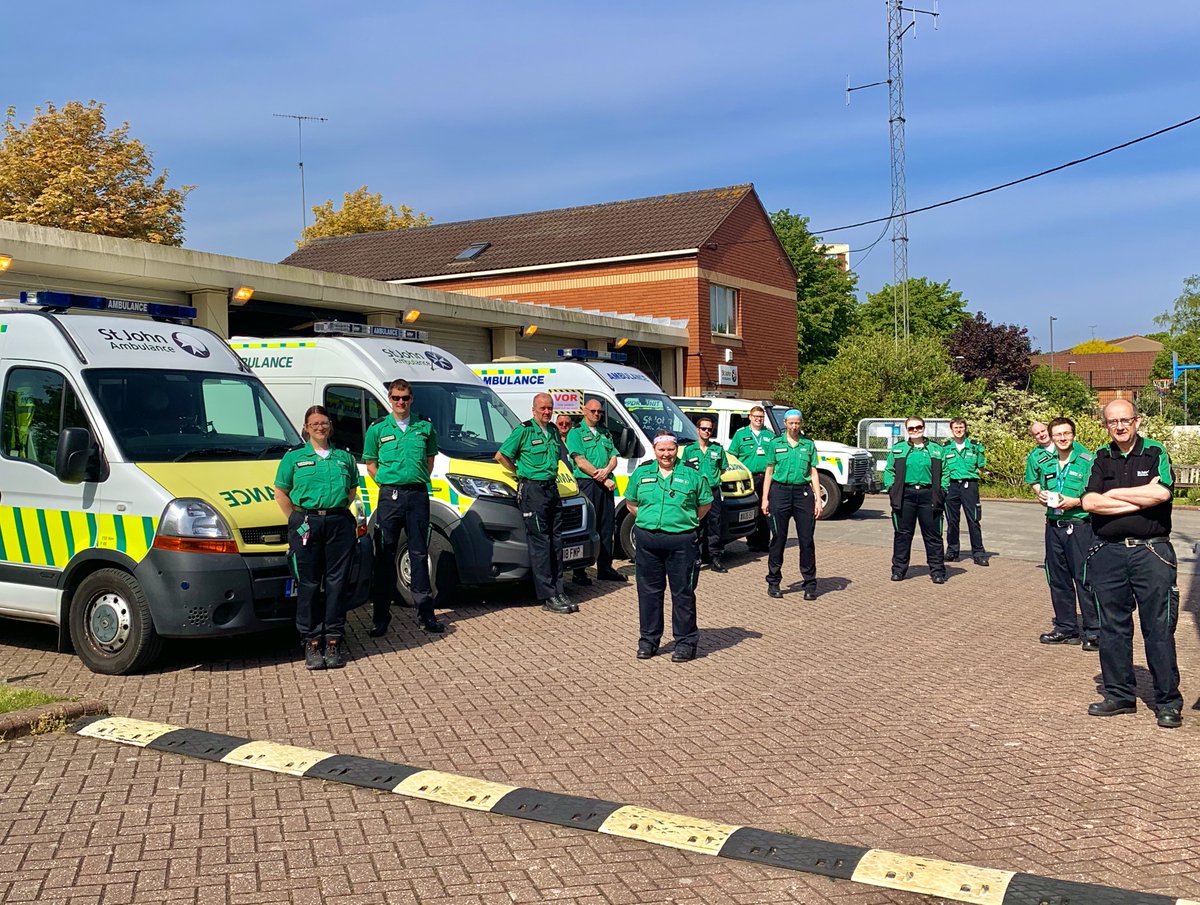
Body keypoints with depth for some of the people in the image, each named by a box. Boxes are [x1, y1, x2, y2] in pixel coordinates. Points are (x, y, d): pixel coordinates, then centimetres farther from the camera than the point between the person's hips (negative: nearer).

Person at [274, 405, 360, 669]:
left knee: (337, 582, 1)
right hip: (306, 524, -2)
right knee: (309, 584, -1)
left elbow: (352, 490, 22)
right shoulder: (294, 457, 8)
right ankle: (312, 642, 5)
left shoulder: (344, 457, 14)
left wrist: (337, 510, 8)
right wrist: (297, 520, 0)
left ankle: (334, 640, 7)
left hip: (340, 523, 2)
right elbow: (281, 493, 8)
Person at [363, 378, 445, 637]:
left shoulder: (425, 427, 8)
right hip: (389, 496, -1)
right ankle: (381, 617, 7)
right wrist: (386, 483, 0)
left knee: (419, 553, 6)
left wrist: (420, 481, 6)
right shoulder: (378, 429, 4)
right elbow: (370, 463, 10)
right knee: (386, 555, 2)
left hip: (418, 494, 1)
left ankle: (425, 613, 11)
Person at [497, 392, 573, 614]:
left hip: (552, 488, 7)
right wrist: (520, 472, 2)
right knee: (540, 542, -7)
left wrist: (552, 476, 14)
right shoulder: (524, 430, -6)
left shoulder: (553, 431, 13)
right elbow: (501, 455, -5)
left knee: (555, 541, 8)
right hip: (532, 489, -7)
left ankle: (558, 591, 13)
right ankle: (548, 597, -7)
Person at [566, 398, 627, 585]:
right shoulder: (576, 433, -1)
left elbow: (614, 457, 13)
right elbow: (580, 462, -10)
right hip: (586, 483, -6)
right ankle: (579, 572, -3)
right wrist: (603, 479, -12)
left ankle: (605, 568, 17)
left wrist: (606, 471, -10)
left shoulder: (606, 433, 19)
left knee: (607, 527, 9)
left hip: (606, 484, 6)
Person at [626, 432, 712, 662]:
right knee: (649, 591, 8)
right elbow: (630, 503, 19)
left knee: (683, 592, 1)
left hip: (681, 541, -2)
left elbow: (705, 504, 12)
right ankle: (648, 639, 19)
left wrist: (687, 521, 5)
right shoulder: (641, 473, 9)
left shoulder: (691, 474, 3)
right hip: (647, 540, 2)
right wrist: (646, 518, 8)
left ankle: (685, 641, 10)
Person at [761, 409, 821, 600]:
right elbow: (769, 471, 7)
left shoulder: (808, 444, 9)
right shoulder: (775, 444, 6)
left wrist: (818, 499, 2)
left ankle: (810, 584, 7)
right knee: (778, 539, 4)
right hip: (780, 491, -1)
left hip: (803, 492, 1)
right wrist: (765, 498, 2)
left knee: (807, 540, 0)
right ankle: (773, 582, 13)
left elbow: (813, 473, 9)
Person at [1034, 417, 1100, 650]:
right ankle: (1066, 627, 22)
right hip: (1054, 526, 6)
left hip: (1080, 526, -6)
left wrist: (1075, 502, -21)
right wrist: (1041, 496, 1)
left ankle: (1093, 631, 2)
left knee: (1084, 579, -5)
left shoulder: (1087, 461, -7)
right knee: (1058, 579, 11)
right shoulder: (1046, 464, 11)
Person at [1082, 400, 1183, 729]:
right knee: (1113, 627, 9)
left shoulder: (1155, 452, 1)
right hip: (1109, 552, 3)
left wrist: (1114, 493, -7)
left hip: (1151, 552, -3)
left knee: (1159, 628, -1)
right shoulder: (1101, 458, 9)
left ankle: (1168, 701, 7)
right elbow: (1089, 501, -5)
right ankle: (1119, 695, 20)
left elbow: (1162, 493, -17)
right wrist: (1140, 500, -11)